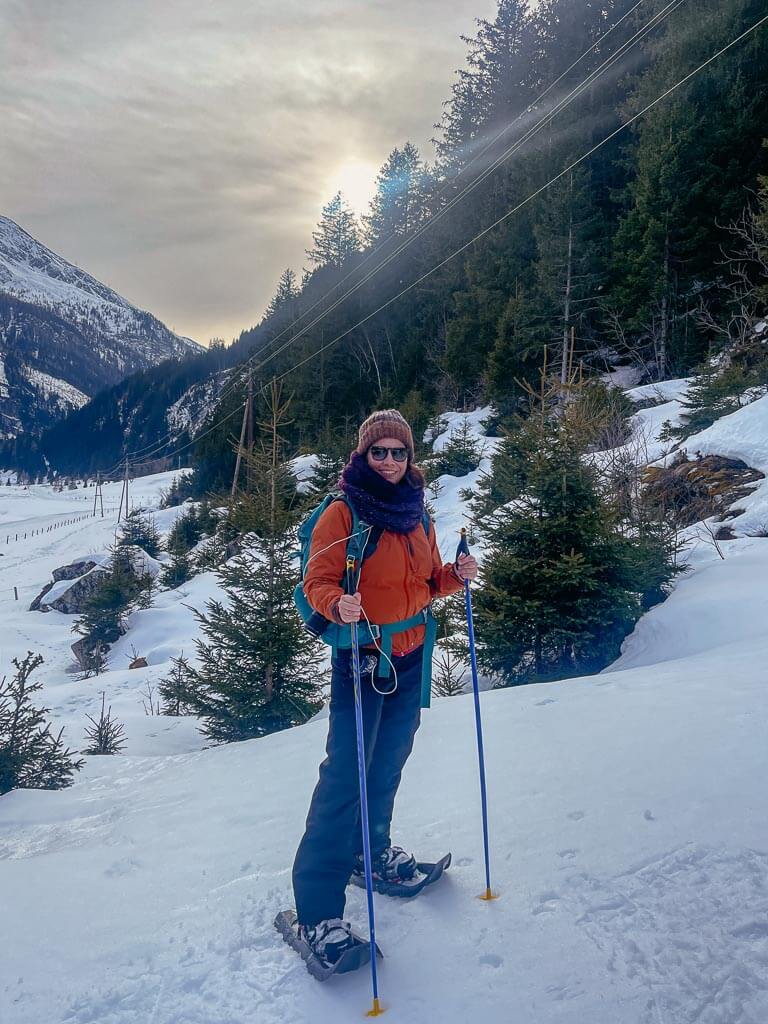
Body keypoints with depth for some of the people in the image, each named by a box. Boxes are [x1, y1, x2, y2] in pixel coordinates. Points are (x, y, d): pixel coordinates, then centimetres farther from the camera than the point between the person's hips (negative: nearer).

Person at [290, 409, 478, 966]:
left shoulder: (417, 515, 8)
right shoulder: (343, 513, -11)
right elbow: (318, 582, -13)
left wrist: (456, 575, -5)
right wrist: (338, 606, -33)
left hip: (411, 656, 7)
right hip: (361, 657, -6)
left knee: (390, 762, 19)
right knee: (346, 773, -6)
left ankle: (371, 848, 41)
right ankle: (318, 905, 4)